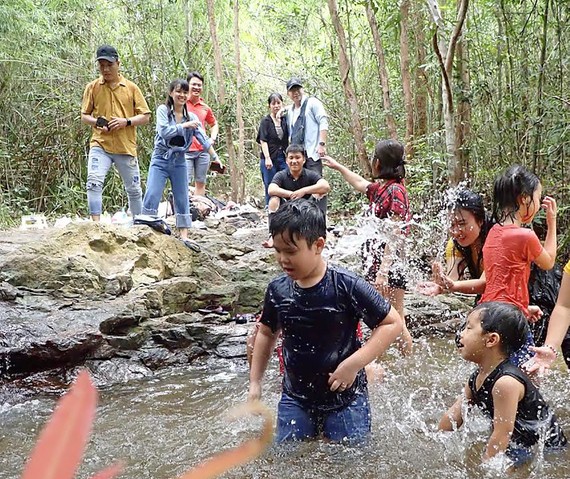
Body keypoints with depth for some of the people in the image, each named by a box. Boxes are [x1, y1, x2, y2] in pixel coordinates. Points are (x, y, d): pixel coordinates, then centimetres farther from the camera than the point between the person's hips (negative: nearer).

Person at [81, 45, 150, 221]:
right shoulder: (92, 87, 5)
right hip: (100, 145, -1)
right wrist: (96, 122, -11)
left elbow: (145, 116, 4)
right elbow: (84, 116, 10)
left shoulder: (131, 87, 5)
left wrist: (126, 121, -13)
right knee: (94, 183, -22)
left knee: (134, 189, 11)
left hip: (126, 147, 1)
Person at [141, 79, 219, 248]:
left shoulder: (191, 117, 5)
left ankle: (184, 236, 9)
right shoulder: (163, 110, -4)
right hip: (160, 160, -4)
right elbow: (164, 131, -20)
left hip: (179, 162, 4)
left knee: (182, 200, 5)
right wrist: (184, 126, -17)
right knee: (152, 196, -12)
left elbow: (203, 139, -2)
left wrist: (215, 157, -10)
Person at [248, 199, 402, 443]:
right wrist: (255, 383, 12)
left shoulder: (346, 286, -19)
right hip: (295, 398, 4)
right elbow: (267, 333, 13)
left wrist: (354, 364, -21)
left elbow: (393, 323, -14)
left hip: (344, 398, -4)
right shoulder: (278, 290, -6)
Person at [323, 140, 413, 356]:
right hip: (376, 265, 9)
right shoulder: (380, 188, 12)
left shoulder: (395, 190, -15)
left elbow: (395, 236, -20)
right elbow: (359, 183, 37)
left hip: (390, 267, -9)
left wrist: (383, 271, -25)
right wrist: (338, 166, 48)